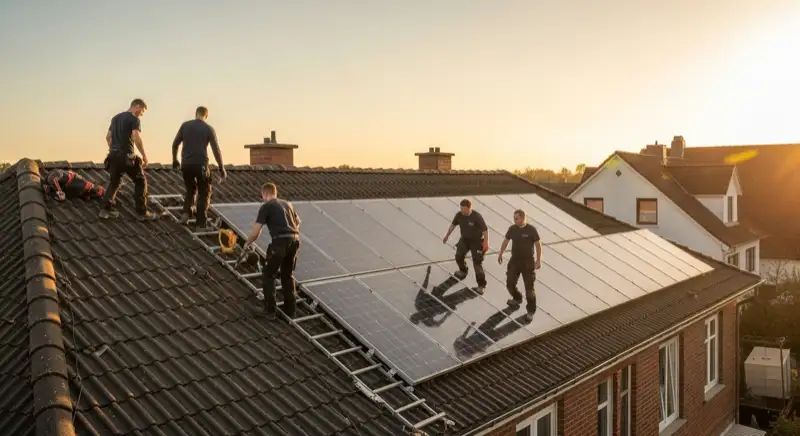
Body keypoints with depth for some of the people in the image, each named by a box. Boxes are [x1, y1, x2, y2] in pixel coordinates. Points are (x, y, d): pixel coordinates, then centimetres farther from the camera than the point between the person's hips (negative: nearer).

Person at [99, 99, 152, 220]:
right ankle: (142, 211, 5)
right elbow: (136, 138, -20)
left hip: (114, 155, 7)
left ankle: (106, 209, 5)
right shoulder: (134, 119, -7)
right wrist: (144, 155, -14)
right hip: (127, 156, -7)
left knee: (113, 182, 16)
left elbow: (108, 137, 21)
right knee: (140, 181, 6)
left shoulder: (116, 117, 17)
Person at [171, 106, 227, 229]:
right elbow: (216, 150, -3)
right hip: (201, 164, -3)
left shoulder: (185, 125, 7)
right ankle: (200, 223, 4)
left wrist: (175, 160, 23)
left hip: (186, 164, 3)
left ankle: (186, 213, 2)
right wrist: (221, 168, 3)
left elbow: (175, 144, 10)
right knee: (204, 193, 9)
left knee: (190, 189, 23)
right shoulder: (208, 129, 0)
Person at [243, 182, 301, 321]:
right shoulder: (287, 203, 21)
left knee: (268, 275, 12)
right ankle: (290, 310, 24)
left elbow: (256, 231, 0)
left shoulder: (266, 206, 3)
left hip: (280, 241, -6)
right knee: (288, 275, 20)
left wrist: (247, 243, 17)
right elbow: (297, 222, 32)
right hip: (295, 239, 6)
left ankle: (270, 311, 12)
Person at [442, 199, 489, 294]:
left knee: (477, 263, -6)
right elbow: (453, 224, 7)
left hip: (476, 241, -5)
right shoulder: (459, 215, -13)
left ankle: (481, 285, 6)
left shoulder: (477, 217, -28)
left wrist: (486, 243, -23)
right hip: (464, 239, 5)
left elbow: (485, 230, -22)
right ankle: (463, 271, 44)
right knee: (458, 256, 10)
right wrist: (447, 235, 14)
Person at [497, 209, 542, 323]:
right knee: (510, 284, 12)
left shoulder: (531, 230, -16)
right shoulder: (512, 229, -3)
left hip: (528, 262, -4)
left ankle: (530, 312, 13)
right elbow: (506, 241, 12)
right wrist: (500, 254, 17)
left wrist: (538, 260, -11)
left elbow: (538, 244, -9)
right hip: (514, 261, 5)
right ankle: (517, 299, 44)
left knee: (529, 288, 0)